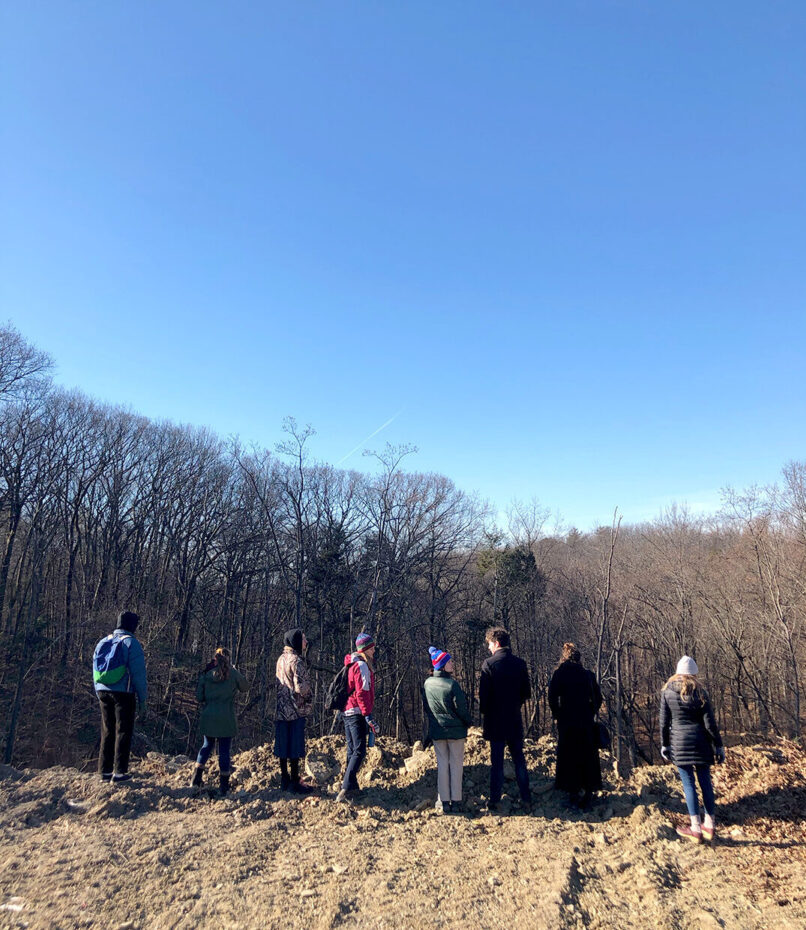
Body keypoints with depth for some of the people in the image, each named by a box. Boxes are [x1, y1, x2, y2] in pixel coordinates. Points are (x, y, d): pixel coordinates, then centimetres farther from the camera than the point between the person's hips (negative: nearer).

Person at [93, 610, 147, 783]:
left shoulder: (103, 642, 11)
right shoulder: (130, 642, -10)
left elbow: (95, 672, 16)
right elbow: (138, 674, -12)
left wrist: (99, 694, 21)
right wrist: (142, 699, -5)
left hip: (103, 692, 6)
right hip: (124, 693, -6)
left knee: (107, 731, 14)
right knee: (123, 731, 3)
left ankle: (105, 770, 17)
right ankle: (119, 771, 3)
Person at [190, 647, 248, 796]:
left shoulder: (207, 674, 0)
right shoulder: (233, 673, -8)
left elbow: (199, 697, 3)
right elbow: (245, 687, 8)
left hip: (208, 717, 3)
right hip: (226, 719, -3)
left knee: (207, 746, 23)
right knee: (225, 751, 6)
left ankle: (196, 777, 17)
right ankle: (223, 786, 12)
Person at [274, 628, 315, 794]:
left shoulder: (281, 659, 9)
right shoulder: (296, 660, -17)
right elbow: (300, 687, -22)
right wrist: (309, 692, -3)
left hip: (281, 710, 8)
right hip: (296, 710, -8)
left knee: (283, 746, 14)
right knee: (295, 748, 1)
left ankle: (284, 780, 24)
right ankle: (294, 782, 8)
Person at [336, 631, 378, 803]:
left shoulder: (352, 664, 17)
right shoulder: (362, 665, -13)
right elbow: (362, 693, -20)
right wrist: (369, 716, -21)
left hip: (347, 712, 10)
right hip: (357, 712, -10)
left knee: (352, 751, 15)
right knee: (359, 752, -11)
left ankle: (350, 786, 20)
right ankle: (346, 788, -17)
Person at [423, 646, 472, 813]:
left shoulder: (427, 684, -2)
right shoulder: (452, 684, -19)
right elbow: (461, 708, -13)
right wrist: (468, 722, 5)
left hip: (436, 731, 4)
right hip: (455, 730, -4)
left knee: (442, 764, 11)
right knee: (456, 765, 7)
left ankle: (444, 802, 13)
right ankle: (455, 801, 11)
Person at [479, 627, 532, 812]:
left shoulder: (489, 664, -13)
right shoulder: (520, 663, 1)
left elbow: (483, 693, -12)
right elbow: (527, 693, 6)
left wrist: (484, 712, 3)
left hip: (495, 720, -4)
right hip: (515, 720, 4)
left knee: (496, 761, 4)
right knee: (519, 759, 12)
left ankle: (495, 800, 9)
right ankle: (526, 799, 15)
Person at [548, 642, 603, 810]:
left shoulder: (559, 674, -5)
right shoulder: (588, 675, 2)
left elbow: (552, 697, -10)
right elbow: (598, 698, 5)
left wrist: (556, 715, 3)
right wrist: (591, 714, 14)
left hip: (567, 723, -2)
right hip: (586, 724, 2)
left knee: (569, 757, 7)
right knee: (588, 757, 11)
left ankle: (573, 793, 10)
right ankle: (588, 794, 14)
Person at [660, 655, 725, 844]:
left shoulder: (667, 692, -2)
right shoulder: (700, 692, -3)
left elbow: (664, 722, 0)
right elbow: (709, 722, -3)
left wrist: (664, 745, 9)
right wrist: (719, 745, 5)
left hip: (679, 743, -1)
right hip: (701, 743, 1)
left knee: (689, 784, 4)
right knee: (705, 782, 11)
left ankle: (696, 829, 7)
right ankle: (709, 826, 18)